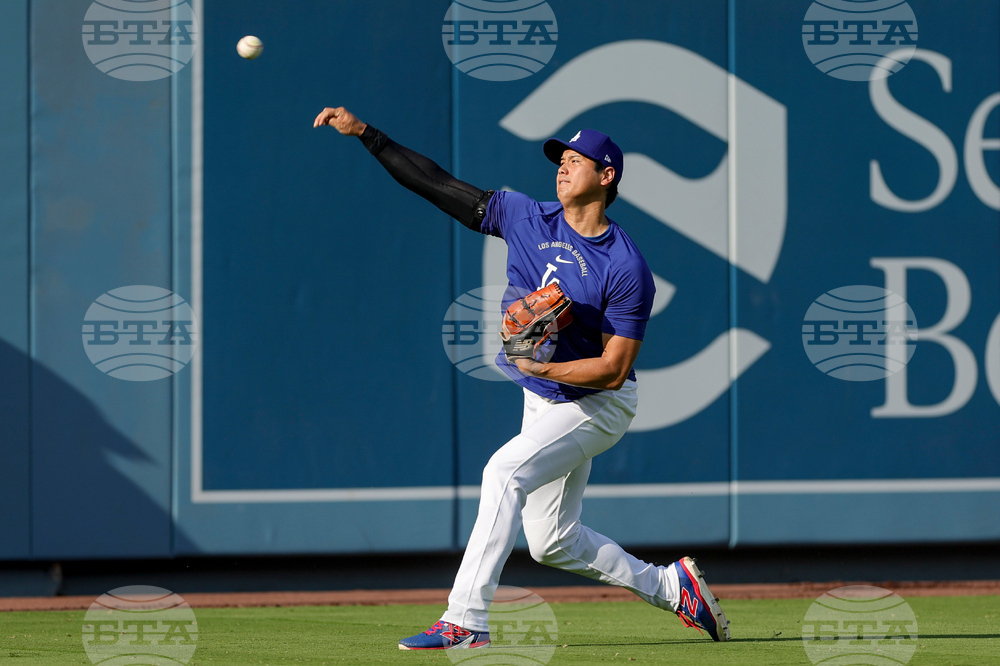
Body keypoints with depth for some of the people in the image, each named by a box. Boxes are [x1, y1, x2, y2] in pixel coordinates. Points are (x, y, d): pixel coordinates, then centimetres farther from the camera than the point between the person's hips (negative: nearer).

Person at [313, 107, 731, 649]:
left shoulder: (626, 268, -19)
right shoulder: (526, 219, -3)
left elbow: (613, 369, -20)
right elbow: (437, 184, -4)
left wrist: (543, 368, -32)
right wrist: (364, 133, -11)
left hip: (598, 406, -7)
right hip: (543, 402, 7)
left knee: (505, 472, -27)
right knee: (551, 543, 11)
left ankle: (465, 622, -30)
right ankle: (669, 586, 29)